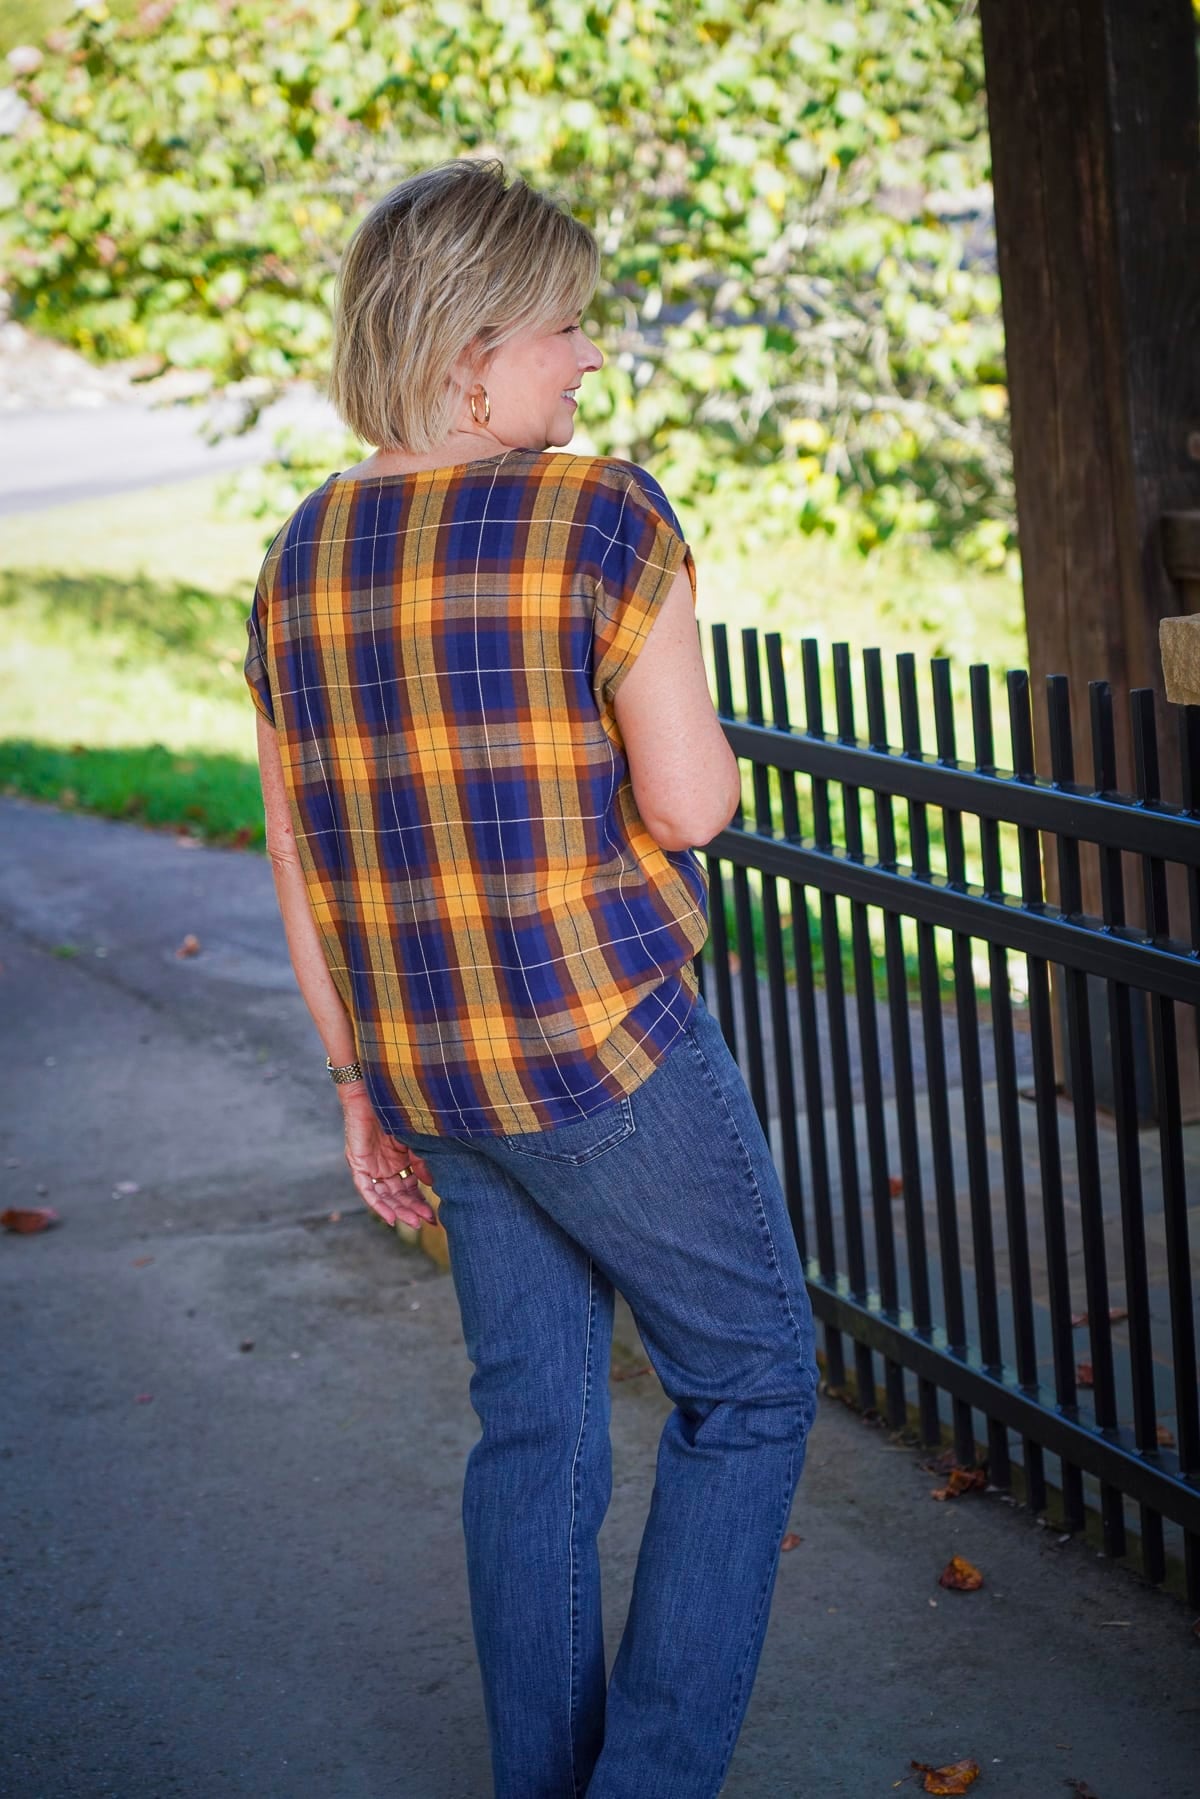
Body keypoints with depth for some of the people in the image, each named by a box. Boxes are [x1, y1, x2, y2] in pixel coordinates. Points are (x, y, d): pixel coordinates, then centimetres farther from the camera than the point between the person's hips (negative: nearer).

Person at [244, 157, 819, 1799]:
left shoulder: (303, 557, 6)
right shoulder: (603, 515, -15)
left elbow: (298, 855, 9)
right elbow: (691, 804, -15)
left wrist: (358, 1080, 16)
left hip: (428, 1069, 7)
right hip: (606, 1048, -6)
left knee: (532, 1418, 17)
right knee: (750, 1385, 10)